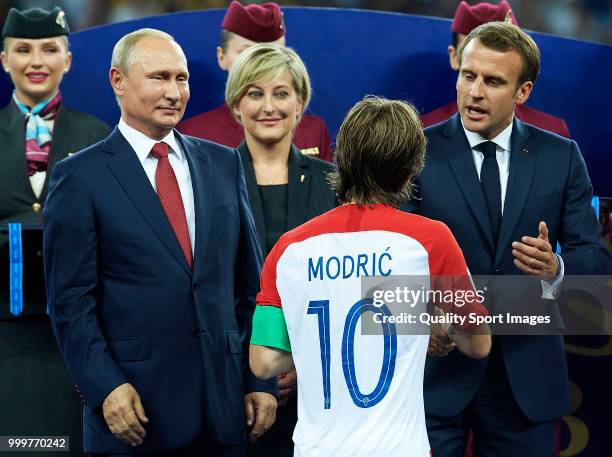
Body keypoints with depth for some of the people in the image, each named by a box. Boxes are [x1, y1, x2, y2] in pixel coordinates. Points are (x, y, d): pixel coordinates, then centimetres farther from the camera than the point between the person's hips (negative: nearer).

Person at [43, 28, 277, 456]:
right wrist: (106, 388, -14)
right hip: (134, 406, -4)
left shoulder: (224, 163, 10)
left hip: (224, 402, 4)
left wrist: (261, 381, 6)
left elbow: (250, 283, 11)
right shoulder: (80, 176, -2)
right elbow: (71, 300, -5)